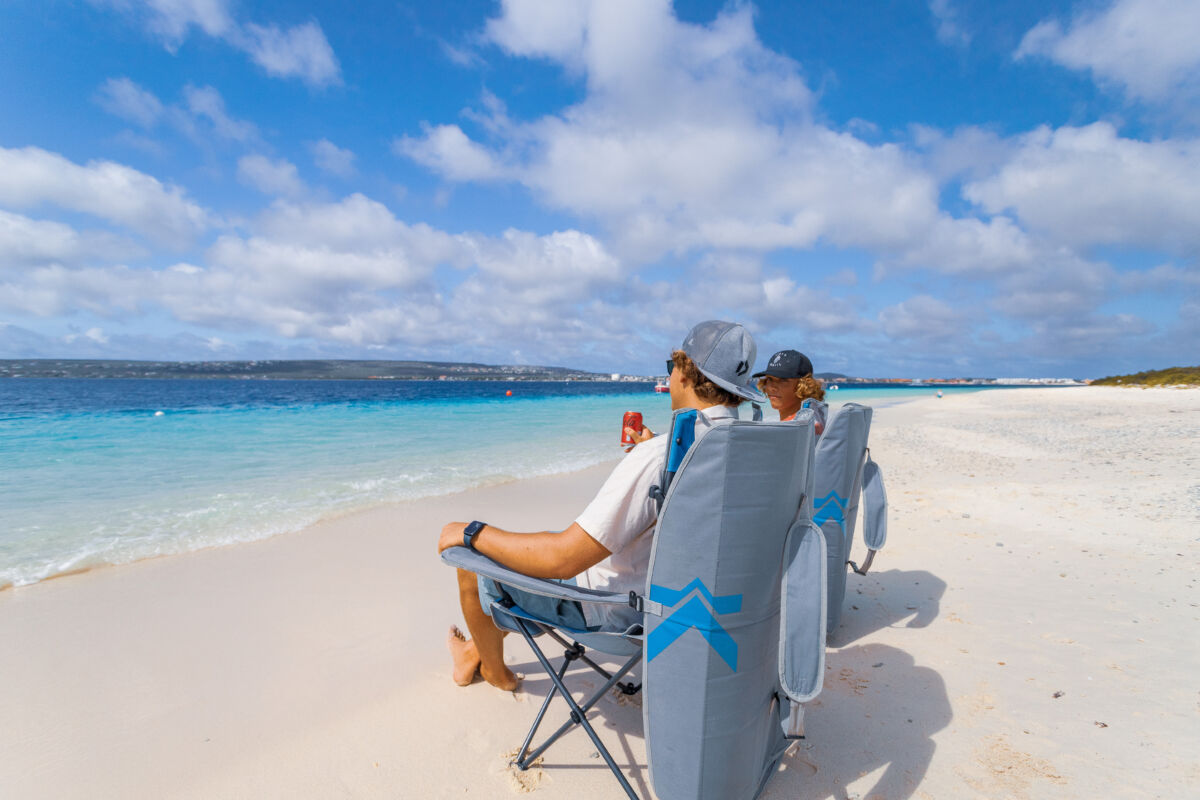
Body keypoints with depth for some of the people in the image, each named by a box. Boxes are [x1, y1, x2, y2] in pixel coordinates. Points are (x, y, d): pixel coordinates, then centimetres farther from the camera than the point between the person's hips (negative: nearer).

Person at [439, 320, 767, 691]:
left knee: (471, 566, 9)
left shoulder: (657, 457, -35)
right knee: (545, 539, 28)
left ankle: (495, 671, 38)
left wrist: (471, 532, -21)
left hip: (612, 607, -8)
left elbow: (562, 559, -34)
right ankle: (478, 648, 46)